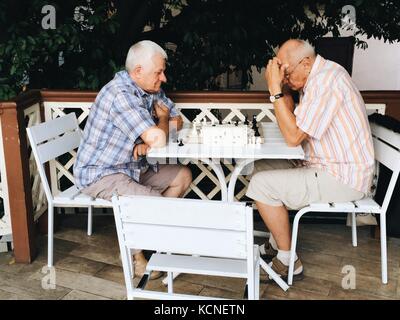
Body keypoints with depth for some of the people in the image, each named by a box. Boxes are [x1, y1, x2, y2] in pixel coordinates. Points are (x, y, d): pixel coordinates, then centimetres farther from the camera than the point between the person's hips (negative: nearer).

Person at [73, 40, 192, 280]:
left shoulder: (151, 90, 2)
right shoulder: (121, 94, -27)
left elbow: (177, 122, 7)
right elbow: (158, 139, -33)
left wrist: (147, 141, -13)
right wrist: (162, 118, -8)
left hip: (131, 166, 9)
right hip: (100, 174, -9)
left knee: (183, 176, 7)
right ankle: (134, 250, 1)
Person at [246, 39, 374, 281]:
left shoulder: (326, 80, -23)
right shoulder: (316, 77, 10)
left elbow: (293, 136, -24)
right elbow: (293, 123, 14)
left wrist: (276, 90, -21)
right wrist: (284, 88, 1)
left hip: (343, 179, -11)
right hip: (332, 167, 11)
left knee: (261, 185, -15)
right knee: (262, 169, 14)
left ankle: (288, 262, 0)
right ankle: (275, 245, 21)